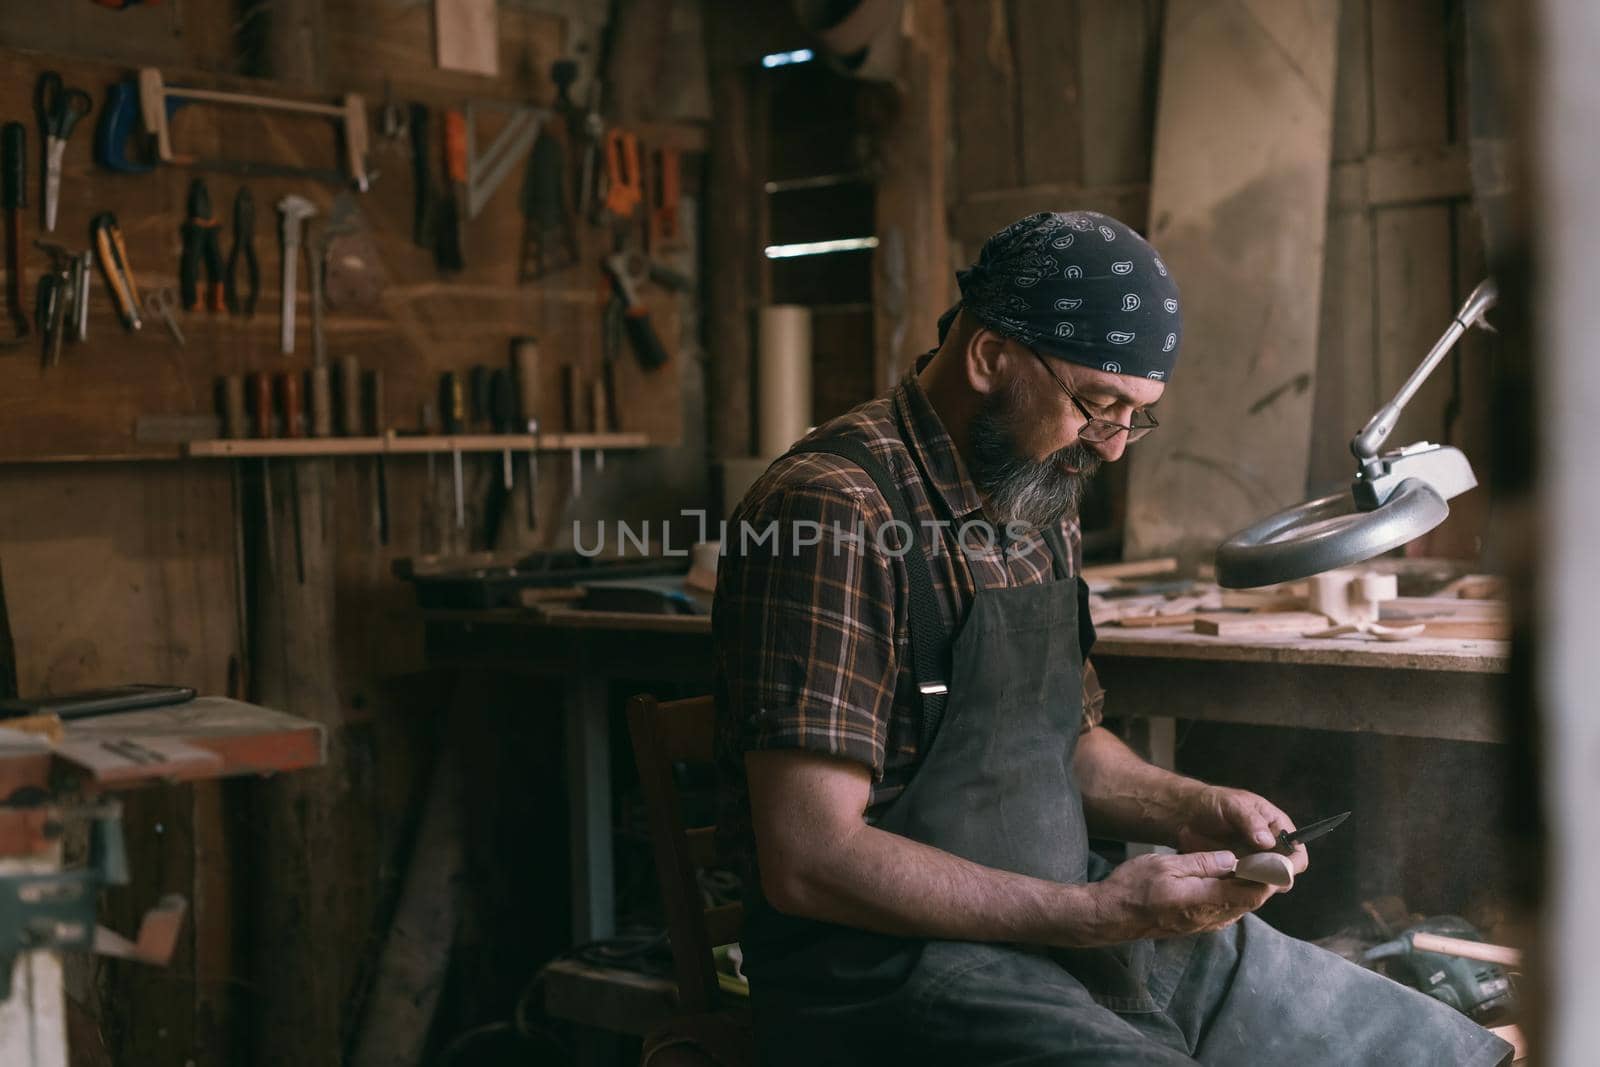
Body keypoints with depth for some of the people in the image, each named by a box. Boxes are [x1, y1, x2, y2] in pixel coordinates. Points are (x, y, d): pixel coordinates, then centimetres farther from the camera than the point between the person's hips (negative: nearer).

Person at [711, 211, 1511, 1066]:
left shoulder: (1042, 511, 11)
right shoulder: (830, 509, -18)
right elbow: (809, 861, -22)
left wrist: (1189, 811, 2)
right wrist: (1096, 914, -21)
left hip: (1064, 923, 9)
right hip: (890, 959, -8)